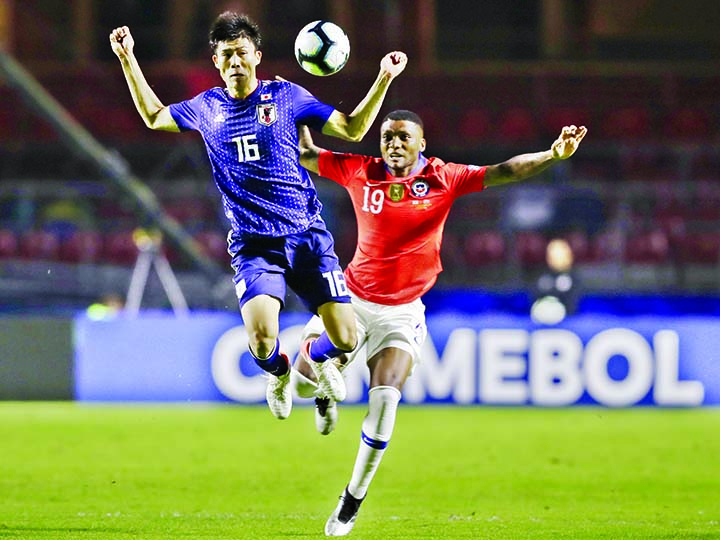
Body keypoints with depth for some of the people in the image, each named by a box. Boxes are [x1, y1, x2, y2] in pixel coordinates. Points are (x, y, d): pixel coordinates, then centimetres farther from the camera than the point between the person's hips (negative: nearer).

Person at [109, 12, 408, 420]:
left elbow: (353, 129, 9)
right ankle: (278, 372, 15)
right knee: (262, 338, -24)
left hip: (307, 236, 0)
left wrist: (384, 80, -1)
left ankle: (316, 356, 29)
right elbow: (154, 116, 29)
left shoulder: (286, 96, 5)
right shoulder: (206, 108, 10)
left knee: (346, 339, -11)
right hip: (253, 245, 0)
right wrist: (128, 59, 23)